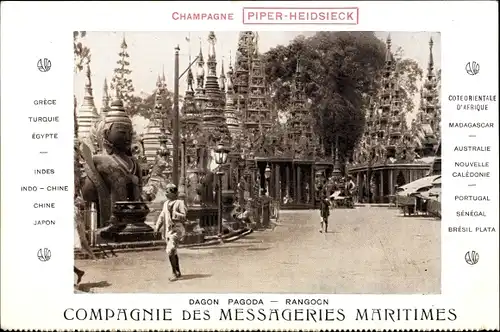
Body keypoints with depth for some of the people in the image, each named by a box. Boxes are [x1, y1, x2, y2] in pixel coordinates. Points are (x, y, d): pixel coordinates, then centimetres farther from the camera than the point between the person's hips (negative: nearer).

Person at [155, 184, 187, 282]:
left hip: (175, 230, -8)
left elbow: (184, 216, -16)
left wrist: (173, 212, -23)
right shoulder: (166, 203, 13)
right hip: (167, 231, 8)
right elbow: (162, 216, 18)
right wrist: (157, 227, 9)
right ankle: (178, 272, 26)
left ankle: (174, 273, -7)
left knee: (170, 251, -17)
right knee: (173, 252, 14)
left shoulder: (180, 203, -9)